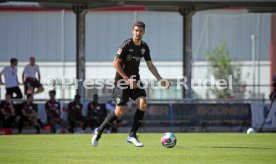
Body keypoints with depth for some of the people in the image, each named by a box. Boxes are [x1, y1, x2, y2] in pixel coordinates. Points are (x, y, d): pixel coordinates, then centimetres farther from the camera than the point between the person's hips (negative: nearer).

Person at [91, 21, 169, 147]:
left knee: (143, 103, -15)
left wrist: (160, 79, 3)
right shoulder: (126, 45, -15)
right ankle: (99, 131, 10)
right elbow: (116, 63, -17)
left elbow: (150, 65, 14)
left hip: (135, 80, 6)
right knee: (120, 111, -11)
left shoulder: (144, 47, 5)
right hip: (122, 80, -6)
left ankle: (132, 135, -6)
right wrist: (127, 79, -19)